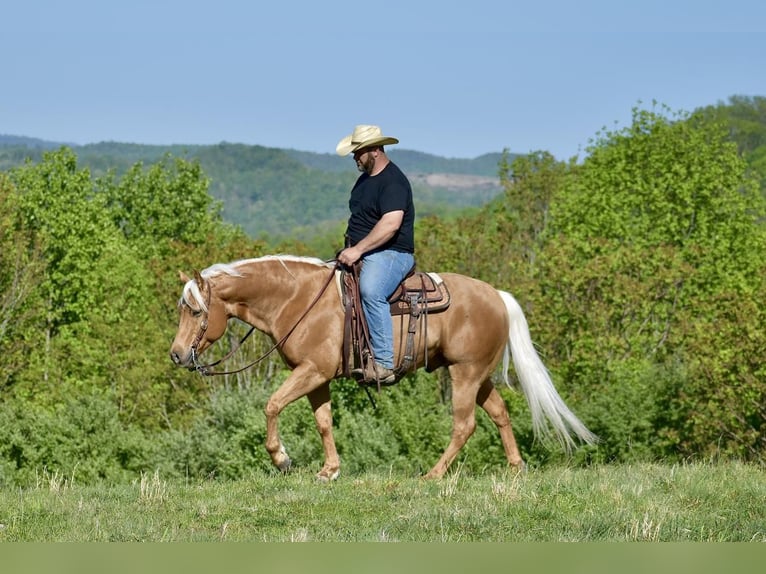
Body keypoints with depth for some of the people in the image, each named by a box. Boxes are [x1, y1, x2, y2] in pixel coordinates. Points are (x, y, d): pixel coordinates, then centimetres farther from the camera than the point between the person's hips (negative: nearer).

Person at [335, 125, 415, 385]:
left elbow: (391, 223, -27)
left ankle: (384, 365, -39)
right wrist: (350, 249, 16)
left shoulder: (393, 182, -14)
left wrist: (358, 250, -28)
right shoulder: (366, 178, 18)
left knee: (370, 291, -37)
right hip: (361, 254, 11)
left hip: (390, 254, -11)